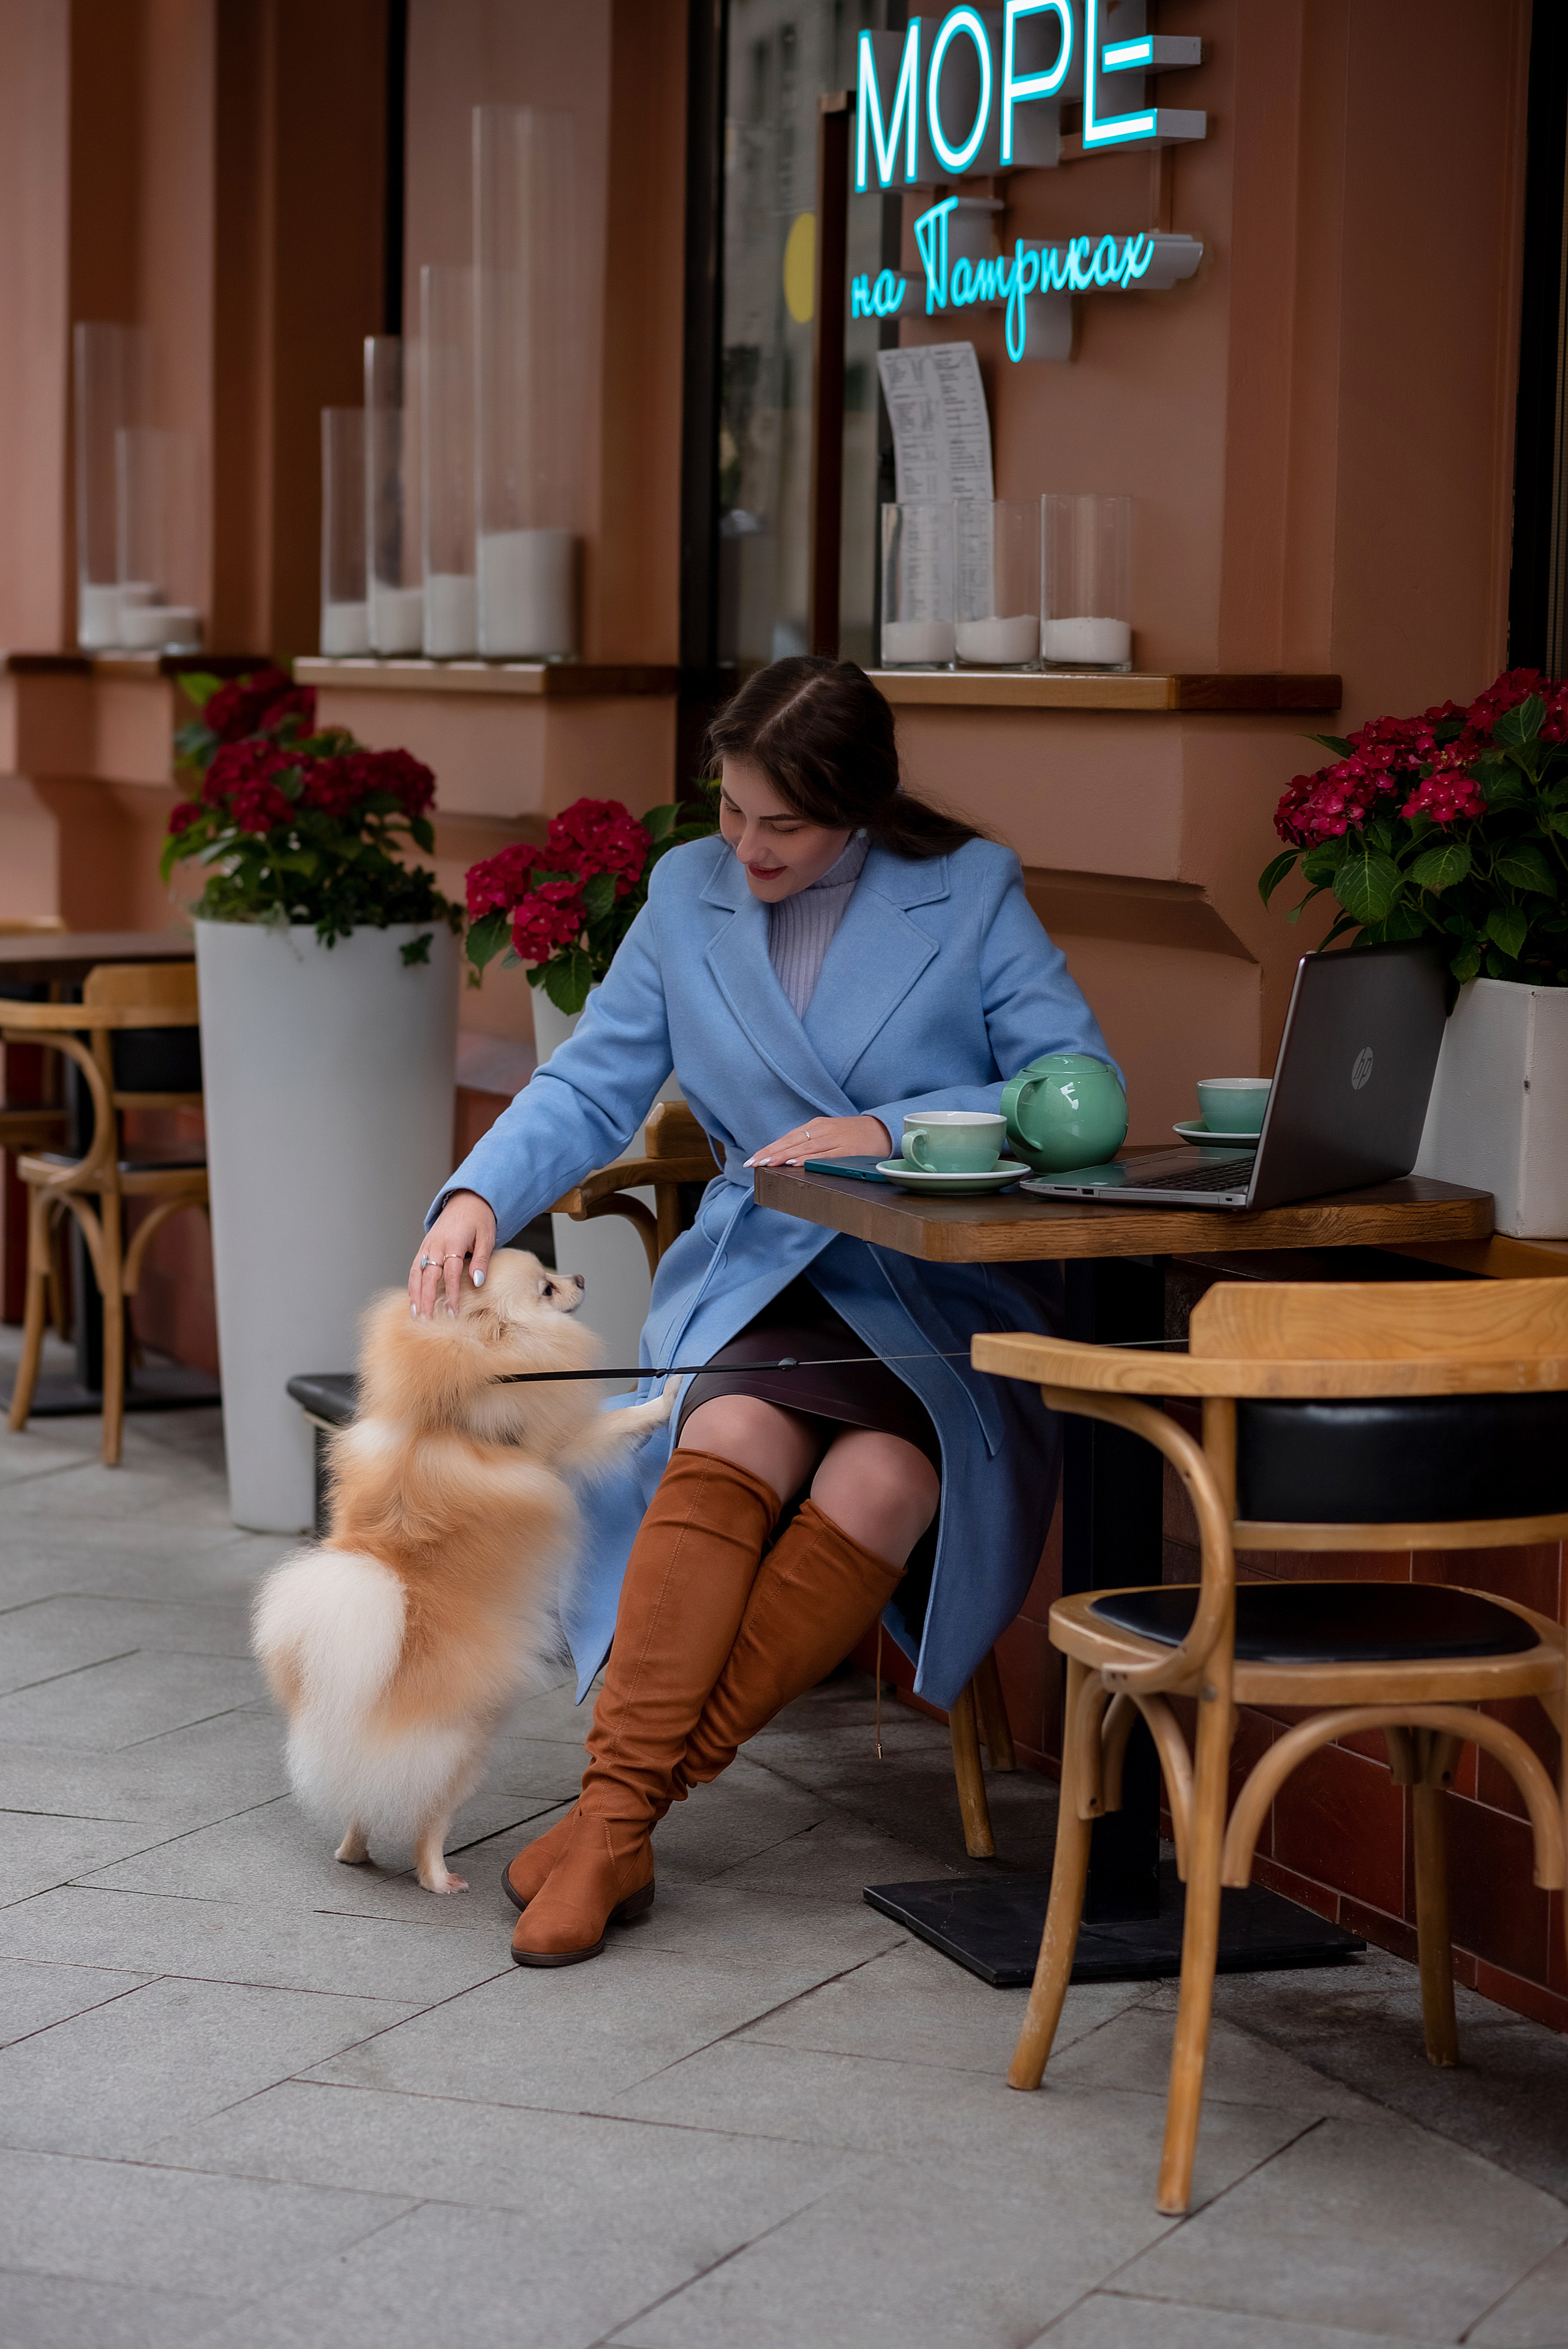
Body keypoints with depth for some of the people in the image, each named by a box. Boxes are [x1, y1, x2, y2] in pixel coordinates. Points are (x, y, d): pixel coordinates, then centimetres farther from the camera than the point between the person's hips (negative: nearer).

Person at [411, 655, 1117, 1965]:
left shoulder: (972, 892, 0)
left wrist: (892, 1129, -17)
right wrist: (481, 1196, -9)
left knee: (878, 1481, -32)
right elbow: (591, 1087, 10)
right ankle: (615, 1828, -33)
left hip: (953, 1288, -2)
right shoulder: (688, 895, 10)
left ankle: (627, 1799, -27)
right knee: (732, 1443, -31)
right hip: (759, 1274, 2)